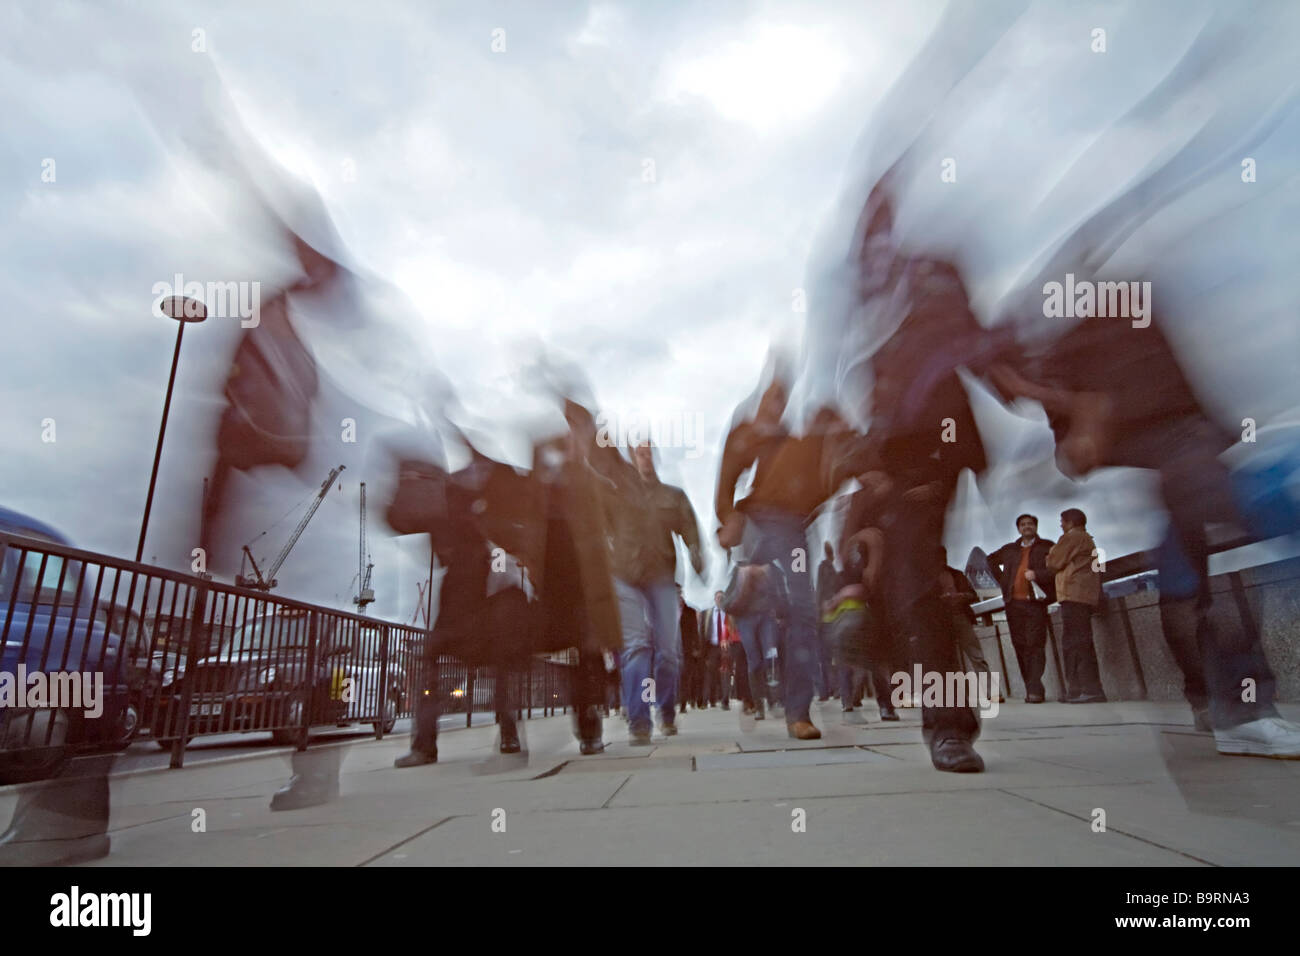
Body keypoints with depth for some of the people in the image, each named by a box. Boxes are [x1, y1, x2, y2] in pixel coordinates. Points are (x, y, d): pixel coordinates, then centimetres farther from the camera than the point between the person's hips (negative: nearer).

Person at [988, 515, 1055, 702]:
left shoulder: (1047, 547, 9)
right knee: (1020, 646, 4)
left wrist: (1037, 575, -15)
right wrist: (1002, 579, 19)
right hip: (1013, 603, 4)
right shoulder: (1009, 549, 20)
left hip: (1035, 602, -4)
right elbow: (990, 560, 32)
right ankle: (1033, 689, 11)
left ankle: (1034, 690, -14)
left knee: (1035, 645, -11)